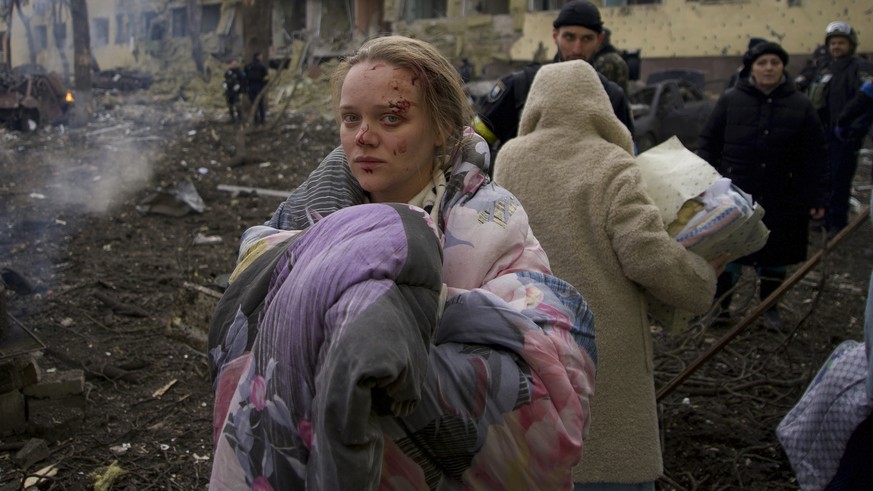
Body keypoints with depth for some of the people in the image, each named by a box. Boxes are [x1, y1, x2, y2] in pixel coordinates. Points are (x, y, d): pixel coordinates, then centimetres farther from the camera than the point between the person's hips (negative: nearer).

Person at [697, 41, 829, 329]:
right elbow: (708, 142, 3)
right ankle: (720, 305, 24)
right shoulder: (730, 101, -1)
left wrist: (817, 198, -4)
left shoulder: (800, 106, 0)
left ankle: (770, 308, 30)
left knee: (774, 256, 12)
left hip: (782, 200, 1)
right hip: (734, 196, 0)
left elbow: (815, 158, 0)